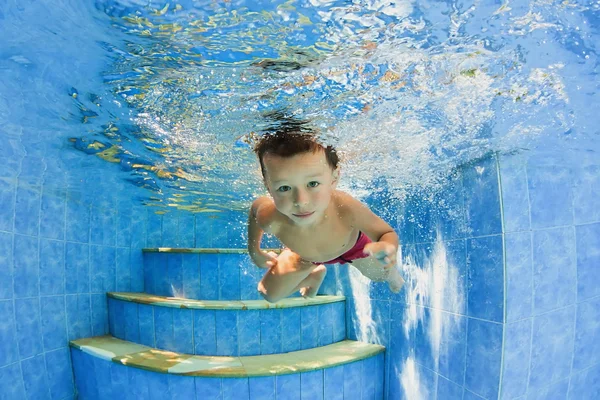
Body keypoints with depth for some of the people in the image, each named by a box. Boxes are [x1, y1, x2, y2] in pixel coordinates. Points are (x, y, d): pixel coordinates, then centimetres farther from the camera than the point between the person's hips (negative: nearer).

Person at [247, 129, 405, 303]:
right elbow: (256, 206, -17)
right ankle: (316, 274, 38)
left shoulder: (347, 209, -48)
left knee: (380, 274, 22)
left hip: (352, 245, 0)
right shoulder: (270, 219, -44)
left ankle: (392, 273, 64)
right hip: (306, 254, 1)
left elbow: (388, 234, -31)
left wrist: (387, 249, -55)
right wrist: (254, 250, -9)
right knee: (270, 294, 8)